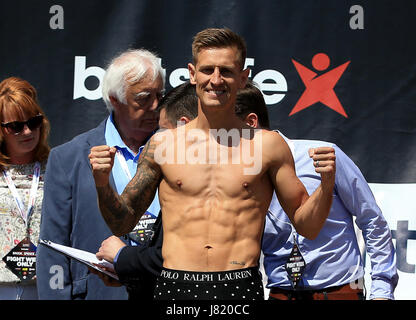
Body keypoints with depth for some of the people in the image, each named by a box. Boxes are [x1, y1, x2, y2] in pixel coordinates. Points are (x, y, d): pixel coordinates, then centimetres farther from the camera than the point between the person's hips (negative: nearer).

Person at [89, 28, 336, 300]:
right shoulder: (163, 144, 10)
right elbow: (123, 224, 17)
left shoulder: (267, 145, 7)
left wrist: (327, 185, -7)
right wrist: (102, 184, -1)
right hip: (175, 287, 0)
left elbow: (307, 227, 11)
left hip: (241, 288, 0)